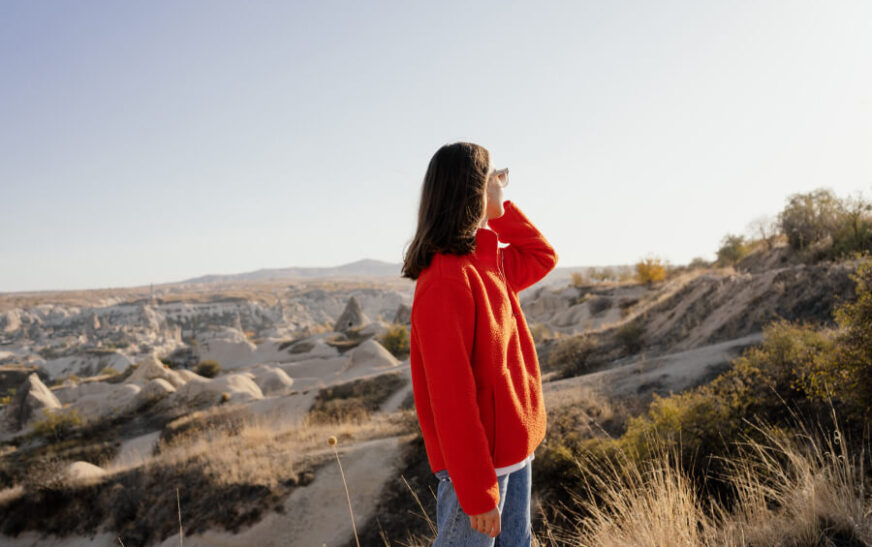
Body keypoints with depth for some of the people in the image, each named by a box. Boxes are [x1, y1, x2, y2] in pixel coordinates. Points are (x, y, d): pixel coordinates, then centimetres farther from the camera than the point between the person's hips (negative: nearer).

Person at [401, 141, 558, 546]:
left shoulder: (488, 264, 5)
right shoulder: (446, 280, -23)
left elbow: (542, 257, 24)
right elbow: (452, 396, -24)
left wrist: (500, 210, 8)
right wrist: (478, 493, -21)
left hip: (513, 451, 9)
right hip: (479, 463, -9)